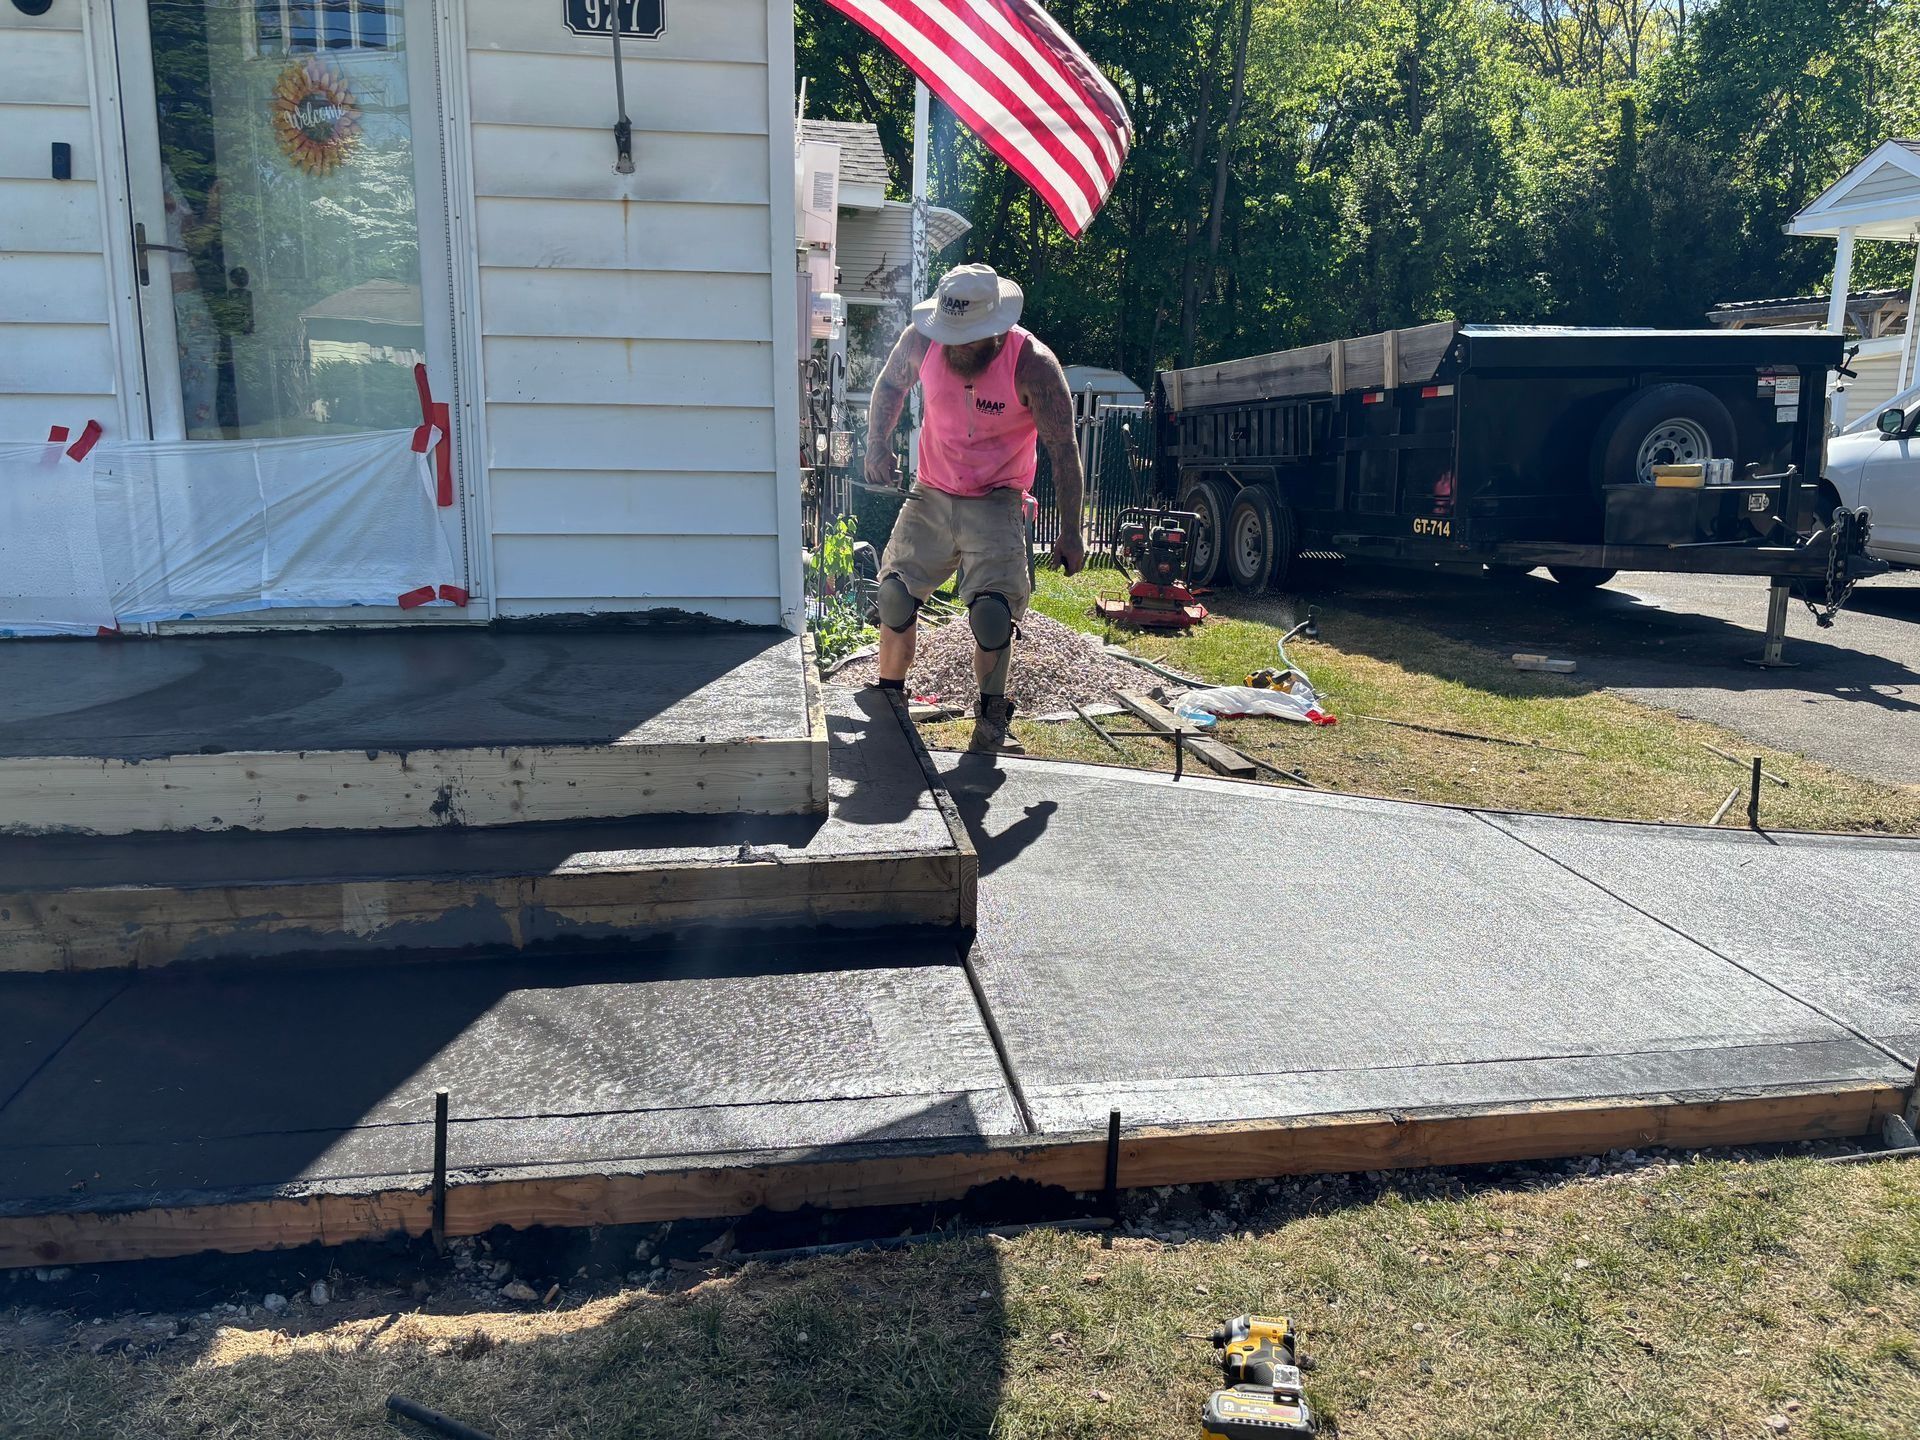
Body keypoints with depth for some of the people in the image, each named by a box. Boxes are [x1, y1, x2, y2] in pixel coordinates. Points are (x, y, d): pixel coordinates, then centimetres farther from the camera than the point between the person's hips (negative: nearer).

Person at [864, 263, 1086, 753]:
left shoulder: (1033, 365, -20)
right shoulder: (922, 341, -10)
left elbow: (1063, 451, -13)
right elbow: (891, 385, 13)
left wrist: (1070, 533, -12)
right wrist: (877, 445, 0)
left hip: (996, 504, -4)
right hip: (930, 496, 4)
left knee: (993, 612, -18)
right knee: (894, 597, 2)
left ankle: (991, 719, 0)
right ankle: (888, 695, 24)